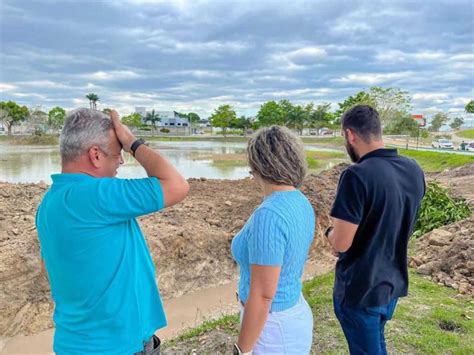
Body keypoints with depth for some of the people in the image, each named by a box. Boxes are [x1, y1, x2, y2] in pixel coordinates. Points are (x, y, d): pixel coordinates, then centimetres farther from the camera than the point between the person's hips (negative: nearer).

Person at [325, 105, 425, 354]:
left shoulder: (357, 175, -27)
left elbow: (341, 244, -25)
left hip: (360, 289, -7)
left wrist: (329, 232, -3)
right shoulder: (414, 170, -3)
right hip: (394, 282, 7)